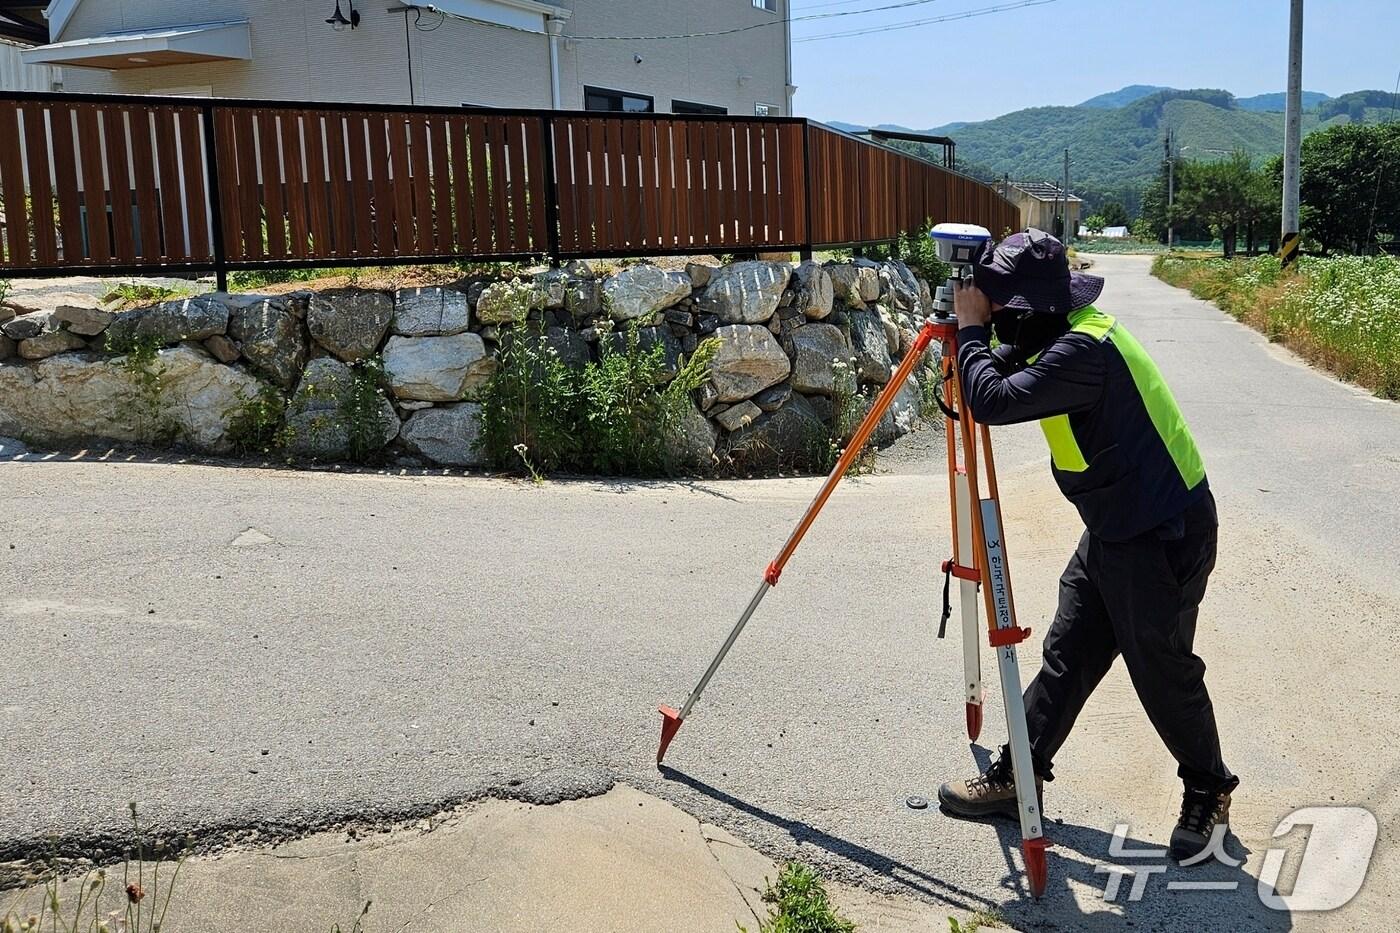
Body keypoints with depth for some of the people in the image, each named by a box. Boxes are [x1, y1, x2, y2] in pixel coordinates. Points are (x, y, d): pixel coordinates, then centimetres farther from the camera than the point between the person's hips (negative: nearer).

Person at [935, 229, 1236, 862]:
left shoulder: (1084, 350, -27)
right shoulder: (1062, 336, 4)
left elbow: (993, 401, -34)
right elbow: (1007, 368, 15)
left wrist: (971, 328, -19)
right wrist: (974, 336, -3)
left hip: (1162, 535, -10)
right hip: (1113, 527, 10)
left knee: (1162, 671, 4)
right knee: (1066, 655, 12)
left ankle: (1208, 793, 26)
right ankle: (1017, 776, 22)